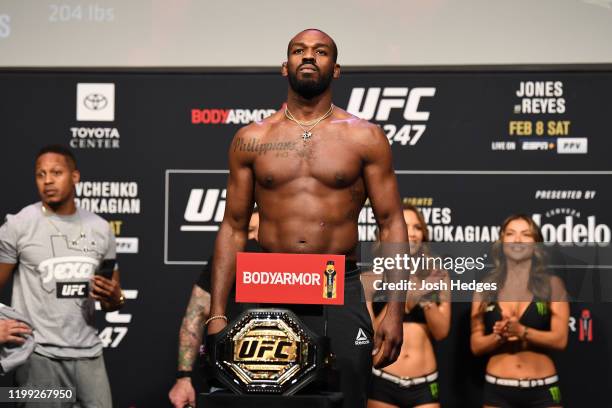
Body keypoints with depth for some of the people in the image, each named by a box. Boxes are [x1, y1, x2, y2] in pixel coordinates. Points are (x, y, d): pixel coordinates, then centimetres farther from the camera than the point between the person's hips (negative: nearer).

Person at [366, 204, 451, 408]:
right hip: (382, 382, -1)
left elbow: (441, 332, 2)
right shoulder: (372, 276, 0)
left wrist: (427, 300, -13)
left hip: (424, 384, 2)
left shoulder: (436, 275, 7)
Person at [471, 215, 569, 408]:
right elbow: (476, 345, 4)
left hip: (542, 389, -1)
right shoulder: (486, 289, 5)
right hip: (497, 389, 1)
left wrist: (521, 331, -20)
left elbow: (560, 339, -6)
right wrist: (499, 336, -16)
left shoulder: (552, 284, 2)